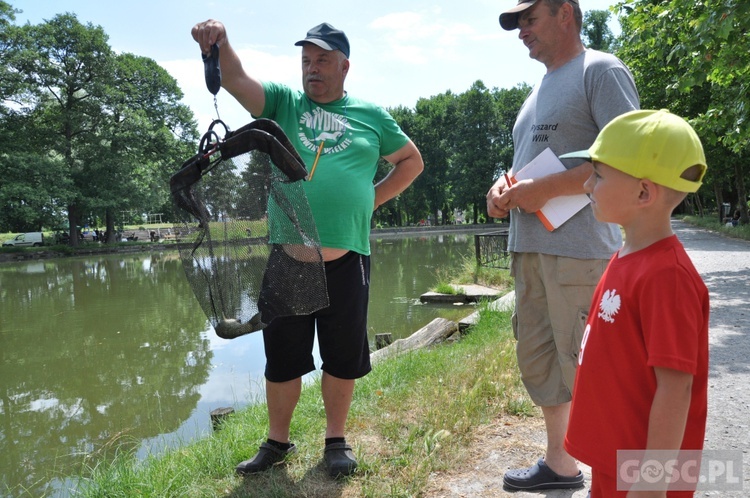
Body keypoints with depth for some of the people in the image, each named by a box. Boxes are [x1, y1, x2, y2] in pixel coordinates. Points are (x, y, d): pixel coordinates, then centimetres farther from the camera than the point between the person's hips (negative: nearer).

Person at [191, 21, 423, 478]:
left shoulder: (370, 115, 10)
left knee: (343, 356, 9)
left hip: (346, 258, 0)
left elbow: (412, 161, 18)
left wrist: (372, 199, 7)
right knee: (282, 357, 10)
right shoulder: (284, 104, 11)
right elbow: (236, 80, -5)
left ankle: (337, 440, 28)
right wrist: (220, 41, -25)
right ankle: (278, 441, 28)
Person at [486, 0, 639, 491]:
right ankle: (559, 464, 30)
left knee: (587, 367, -5)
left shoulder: (601, 70, -4)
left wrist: (544, 189, -17)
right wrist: (504, 187, 6)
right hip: (528, 247, 9)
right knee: (537, 358, 14)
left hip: (577, 248, -9)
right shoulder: (541, 88, 23)